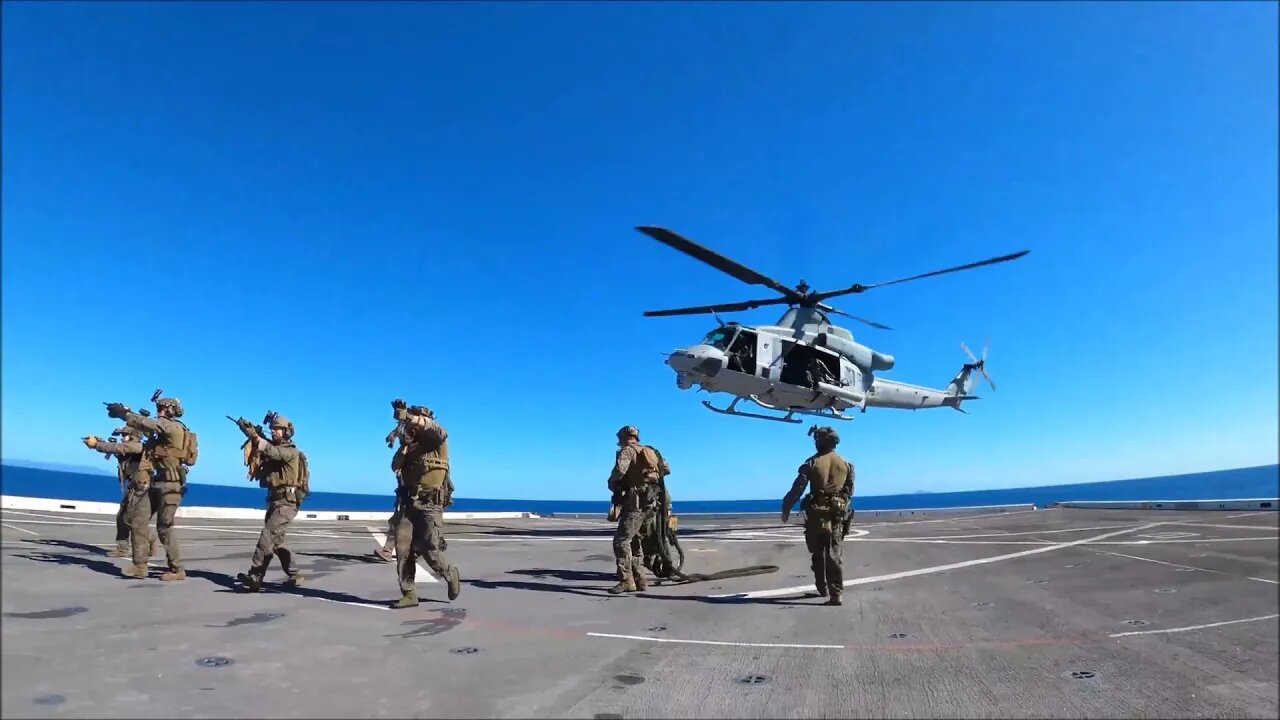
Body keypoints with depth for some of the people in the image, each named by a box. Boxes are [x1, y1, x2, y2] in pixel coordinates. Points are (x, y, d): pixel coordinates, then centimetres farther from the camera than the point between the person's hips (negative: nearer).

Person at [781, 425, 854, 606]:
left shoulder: (812, 463, -5)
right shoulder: (845, 464, 7)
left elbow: (797, 489, -8)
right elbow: (850, 491, 14)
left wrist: (786, 509, 1)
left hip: (816, 514, -3)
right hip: (837, 514, 3)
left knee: (817, 554, 12)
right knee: (834, 555, 3)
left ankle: (822, 589, 21)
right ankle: (836, 593, -5)